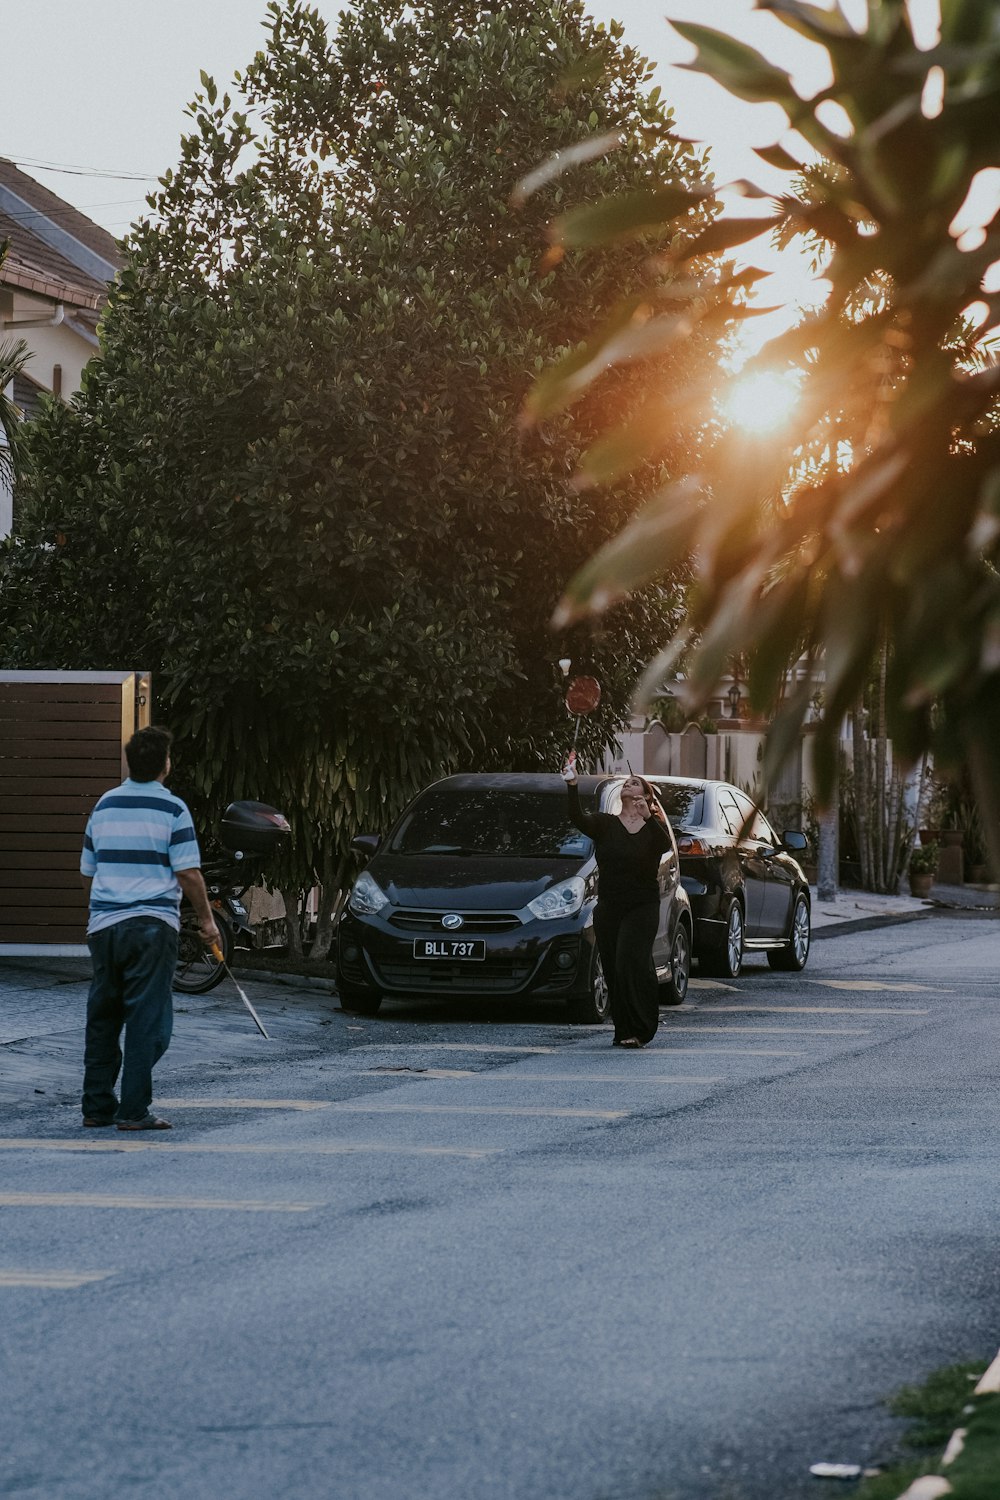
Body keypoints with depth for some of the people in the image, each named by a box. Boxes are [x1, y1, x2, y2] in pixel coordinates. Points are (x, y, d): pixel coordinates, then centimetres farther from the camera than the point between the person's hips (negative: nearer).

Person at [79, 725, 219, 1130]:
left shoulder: (104, 805, 11)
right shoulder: (171, 809, -5)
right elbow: (188, 873, -8)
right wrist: (207, 919, 4)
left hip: (103, 925, 5)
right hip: (152, 925, -5)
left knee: (102, 1019, 13)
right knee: (147, 1020, -3)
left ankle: (97, 1105, 16)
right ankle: (133, 1110, -7)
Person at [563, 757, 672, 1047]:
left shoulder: (653, 829, 5)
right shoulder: (605, 824, 7)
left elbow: (665, 845, -18)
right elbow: (577, 818, -12)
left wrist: (648, 818, -31)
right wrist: (572, 785, -27)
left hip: (642, 907, -3)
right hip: (608, 908, 3)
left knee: (631, 963, -17)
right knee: (613, 969, 2)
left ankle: (638, 1030, -16)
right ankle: (623, 1031, 11)